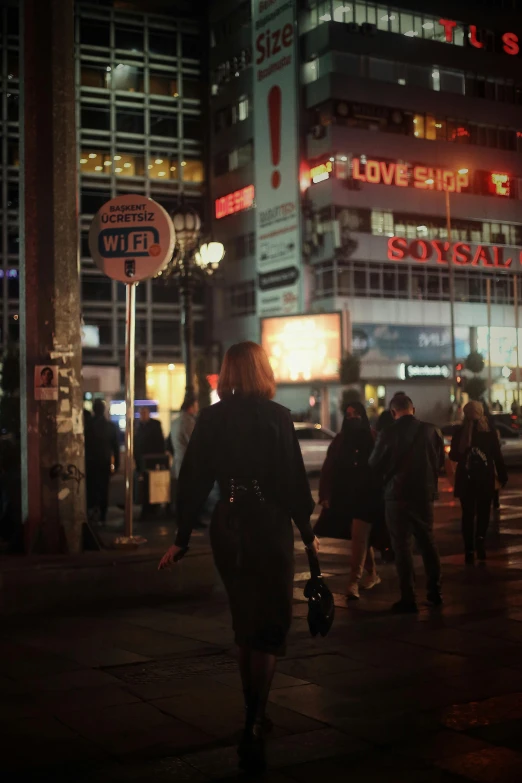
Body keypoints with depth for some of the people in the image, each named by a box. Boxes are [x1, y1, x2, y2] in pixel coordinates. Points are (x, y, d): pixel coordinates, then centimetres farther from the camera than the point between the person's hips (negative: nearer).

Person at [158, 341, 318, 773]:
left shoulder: (211, 418, 1)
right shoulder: (276, 416, -8)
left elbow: (193, 480, 0)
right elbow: (294, 478, -10)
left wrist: (182, 538, 6)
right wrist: (307, 530, 1)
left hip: (226, 526, 4)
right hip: (269, 525, -4)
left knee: (245, 622, 20)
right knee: (271, 625, 3)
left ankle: (254, 716, 32)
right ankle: (254, 727, -10)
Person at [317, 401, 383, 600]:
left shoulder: (372, 438, -3)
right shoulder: (340, 440, 6)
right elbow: (328, 469, 2)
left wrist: (383, 493, -10)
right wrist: (325, 494, -6)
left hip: (367, 496, -4)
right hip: (345, 497, 4)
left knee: (359, 538, -11)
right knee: (362, 537, 14)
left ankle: (354, 582, -13)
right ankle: (372, 574, 30)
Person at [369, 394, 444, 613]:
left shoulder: (388, 434, -15)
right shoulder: (431, 431, -6)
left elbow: (375, 465, -3)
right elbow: (440, 461, 8)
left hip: (397, 496, -3)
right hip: (424, 494, 3)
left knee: (402, 546, 2)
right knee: (427, 542, 17)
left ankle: (408, 598, 2)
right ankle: (434, 591, 22)